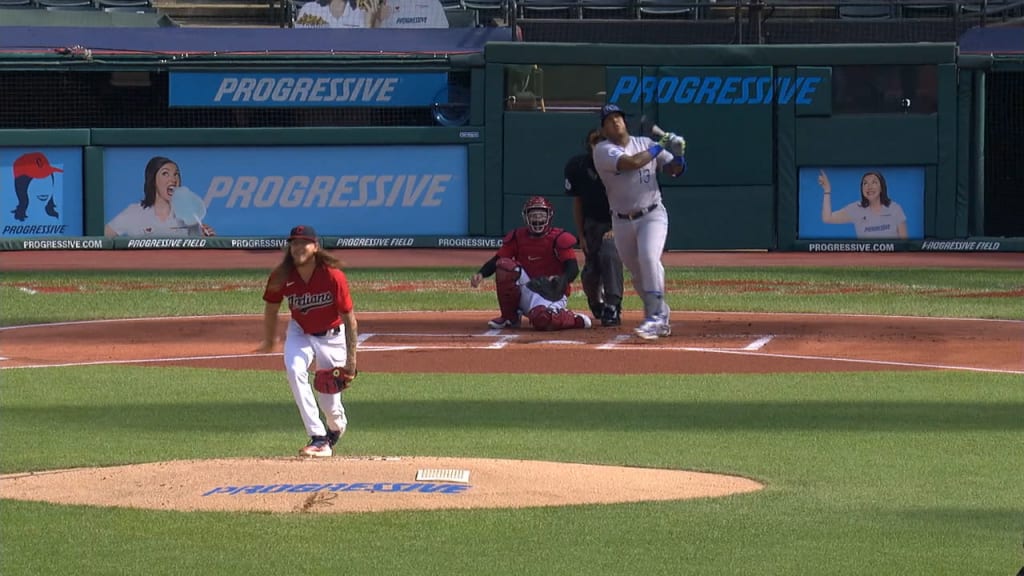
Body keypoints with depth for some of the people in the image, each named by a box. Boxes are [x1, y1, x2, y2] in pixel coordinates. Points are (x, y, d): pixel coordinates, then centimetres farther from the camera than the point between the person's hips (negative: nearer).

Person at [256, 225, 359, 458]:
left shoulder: (333, 276, -26)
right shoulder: (281, 277, -18)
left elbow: (349, 318, -19)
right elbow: (271, 310, 2)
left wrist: (351, 358, -22)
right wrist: (269, 341, 15)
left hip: (332, 336, -2)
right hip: (300, 333, 2)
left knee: (329, 402, 2)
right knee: (294, 370, -29)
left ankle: (337, 427, 42)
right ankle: (319, 438, -25)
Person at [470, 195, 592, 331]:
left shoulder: (557, 238, -6)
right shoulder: (517, 237, 6)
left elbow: (573, 268, -15)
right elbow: (496, 260, 0)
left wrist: (562, 280, -38)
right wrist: (481, 274, -21)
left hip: (552, 293, -4)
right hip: (527, 290, 4)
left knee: (542, 320, -38)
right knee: (505, 265, -19)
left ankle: (576, 320, -3)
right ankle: (510, 317, -9)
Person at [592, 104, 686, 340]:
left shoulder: (645, 143, 5)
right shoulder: (603, 150, -6)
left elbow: (674, 169, 7)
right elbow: (631, 163, -22)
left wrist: (678, 153, -13)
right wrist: (659, 146, -12)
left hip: (652, 215, -1)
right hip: (622, 221, 1)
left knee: (649, 257, -25)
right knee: (637, 273, 10)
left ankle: (655, 317, -27)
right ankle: (662, 315, 32)